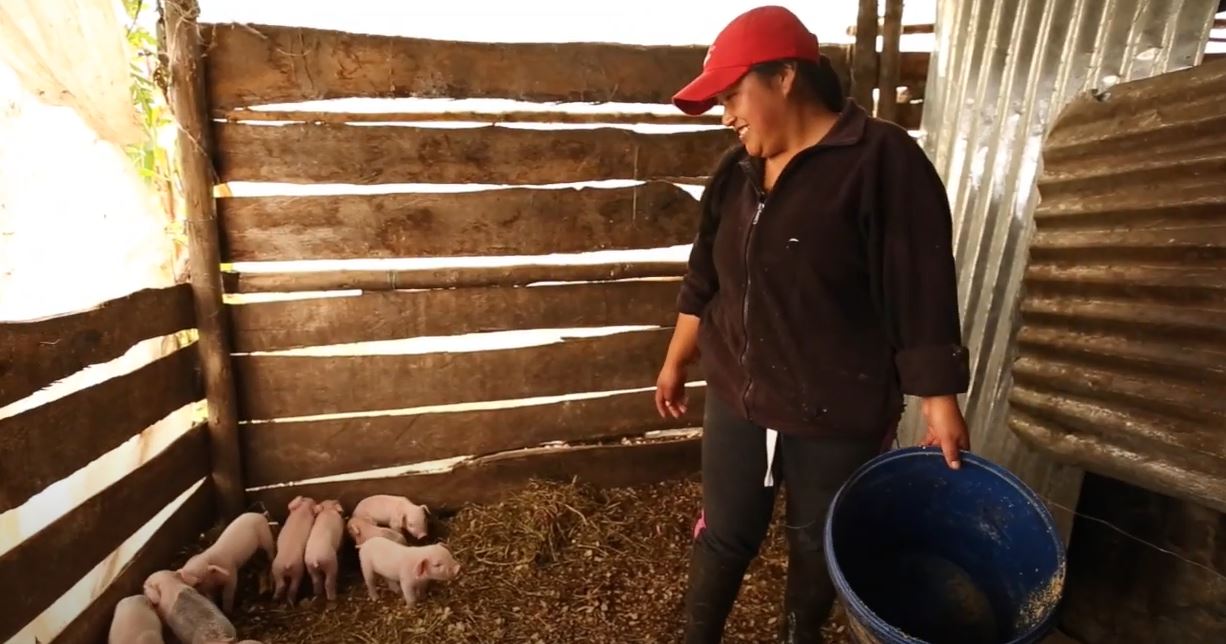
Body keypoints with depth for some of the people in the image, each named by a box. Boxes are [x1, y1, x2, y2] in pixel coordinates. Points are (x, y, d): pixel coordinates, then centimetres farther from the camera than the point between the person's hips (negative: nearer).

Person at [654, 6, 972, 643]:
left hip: (837, 416, -3)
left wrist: (941, 405, -11)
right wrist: (675, 364, 14)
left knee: (817, 547, 20)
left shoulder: (883, 161, -14)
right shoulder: (737, 170, 4)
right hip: (738, 399, 4)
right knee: (724, 536, 16)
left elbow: (923, 297, -13)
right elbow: (704, 280, 9)